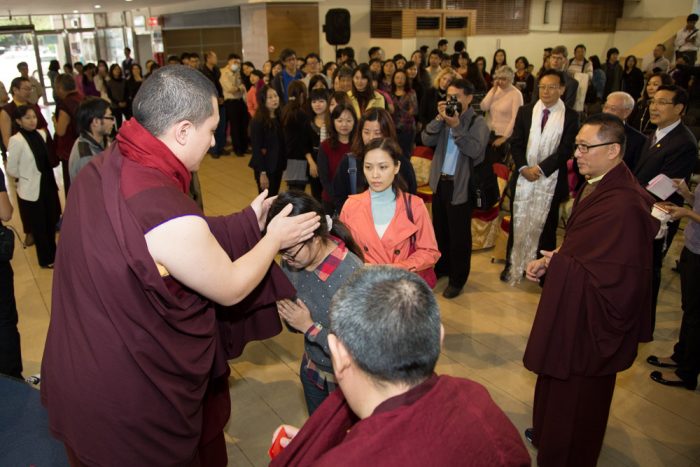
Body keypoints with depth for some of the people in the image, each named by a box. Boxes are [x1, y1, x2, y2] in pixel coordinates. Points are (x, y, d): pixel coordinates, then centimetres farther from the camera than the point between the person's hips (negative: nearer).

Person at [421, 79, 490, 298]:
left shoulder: (478, 123, -8)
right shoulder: (446, 117, 6)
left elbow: (474, 150, -23)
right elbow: (427, 140, -5)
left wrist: (456, 126, -25)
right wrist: (439, 119, -16)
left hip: (461, 186, -5)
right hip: (440, 181, 6)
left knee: (459, 235, 4)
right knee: (439, 229, 19)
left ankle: (457, 279, 18)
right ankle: (441, 267, 39)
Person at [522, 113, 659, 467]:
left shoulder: (624, 205, -30)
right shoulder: (597, 185, 1)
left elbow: (610, 275, -29)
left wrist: (555, 262, -16)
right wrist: (551, 260, -5)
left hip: (591, 318, -9)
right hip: (573, 306, 10)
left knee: (576, 392, 12)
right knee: (556, 379, 27)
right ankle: (548, 433, 50)